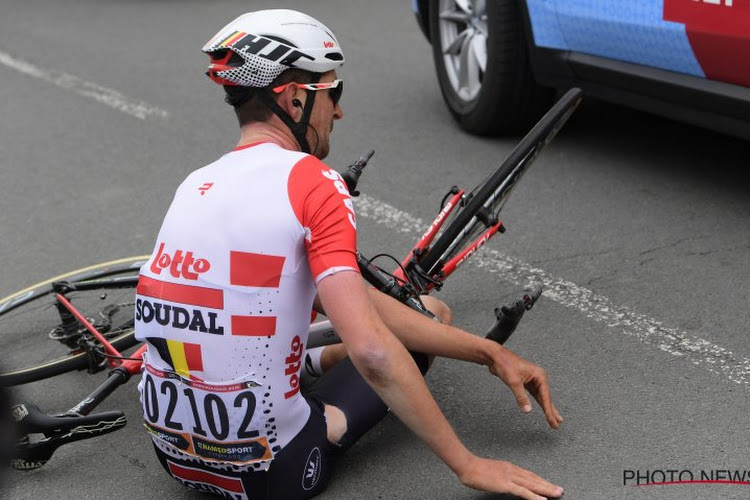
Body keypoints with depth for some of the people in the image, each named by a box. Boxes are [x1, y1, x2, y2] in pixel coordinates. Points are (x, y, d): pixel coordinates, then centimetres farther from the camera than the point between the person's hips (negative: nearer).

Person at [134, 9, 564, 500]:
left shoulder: (196, 185, 8)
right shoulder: (313, 181, -16)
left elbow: (348, 299, 8)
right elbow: (372, 352, -25)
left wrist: (490, 353, 9)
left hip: (174, 455, 7)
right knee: (430, 311, 16)